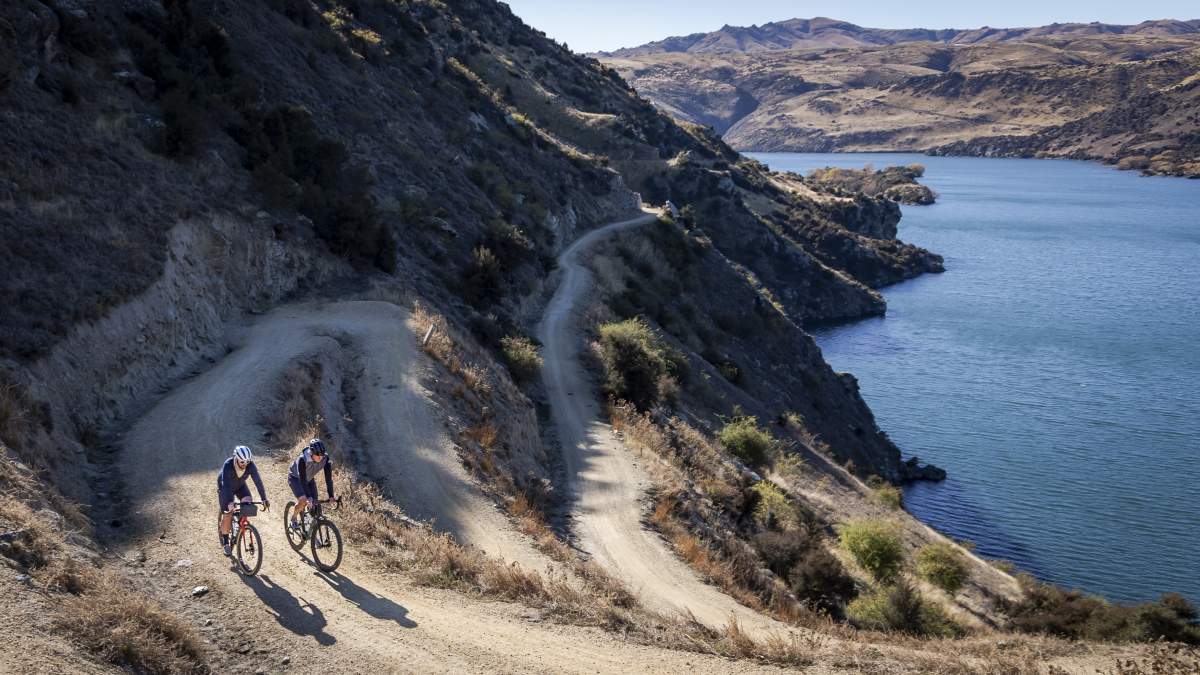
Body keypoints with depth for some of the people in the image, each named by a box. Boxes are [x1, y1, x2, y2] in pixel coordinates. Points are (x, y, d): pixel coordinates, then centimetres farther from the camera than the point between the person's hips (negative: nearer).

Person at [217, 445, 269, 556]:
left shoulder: (250, 465, -29)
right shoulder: (228, 465, -37)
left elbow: (258, 481, -33)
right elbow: (226, 484, -44)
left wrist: (264, 499, -43)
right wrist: (229, 503, -57)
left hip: (240, 486, 3)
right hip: (225, 487, -3)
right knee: (227, 516, -9)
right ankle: (225, 542, 12)